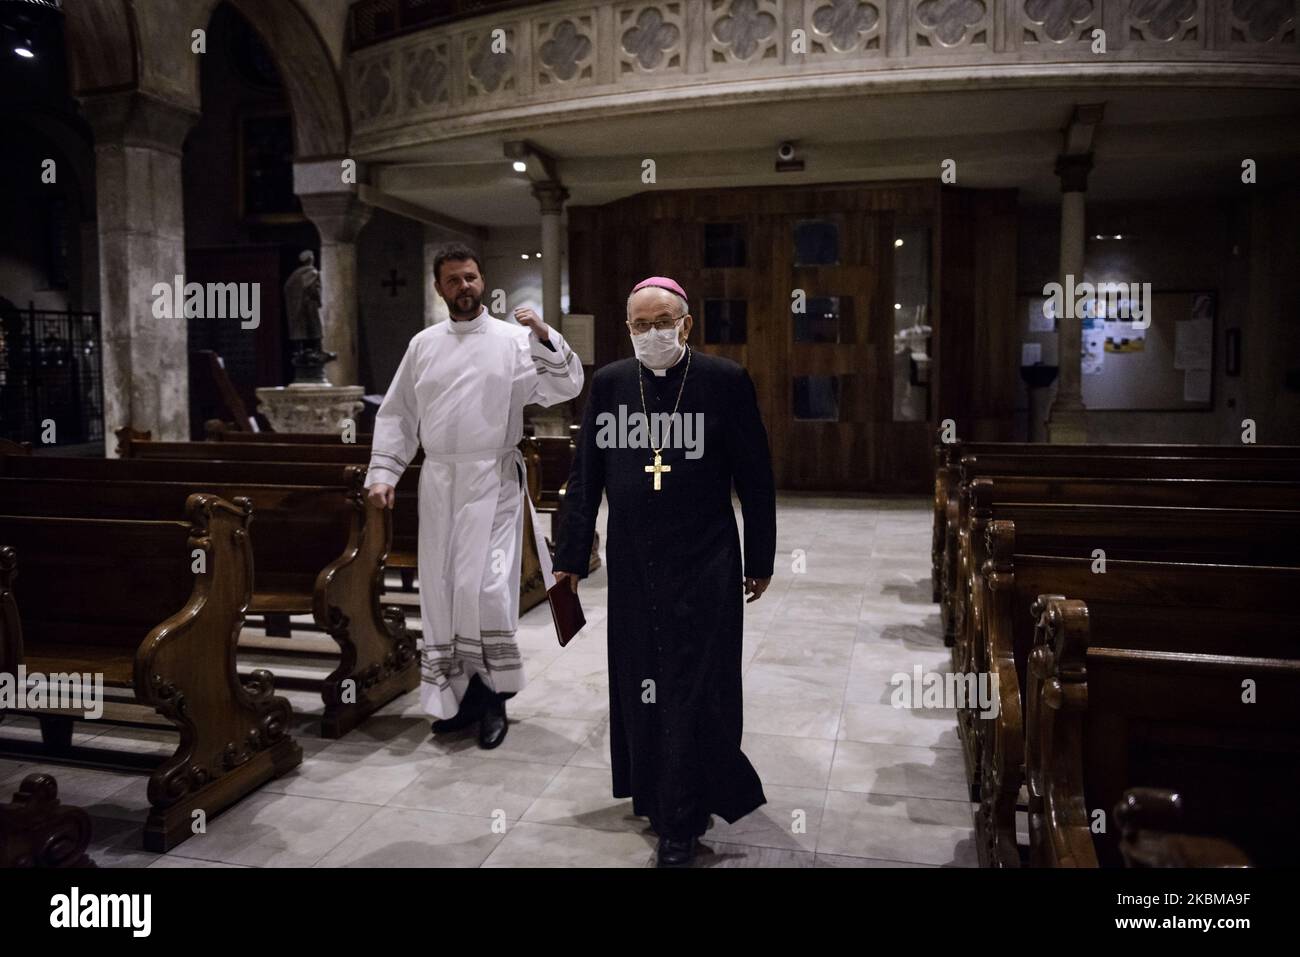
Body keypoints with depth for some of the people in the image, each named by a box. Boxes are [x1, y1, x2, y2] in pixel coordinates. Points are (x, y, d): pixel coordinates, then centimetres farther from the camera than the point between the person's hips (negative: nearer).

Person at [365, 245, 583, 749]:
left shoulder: (514, 339, 1)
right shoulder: (423, 344, 11)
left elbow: (565, 387, -7)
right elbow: (396, 414, 12)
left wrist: (544, 338, -20)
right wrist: (383, 472, 3)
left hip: (493, 480, -4)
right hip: (438, 480, 4)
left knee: (484, 587, -10)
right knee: (440, 589, 7)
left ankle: (492, 696, 8)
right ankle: (457, 694, 21)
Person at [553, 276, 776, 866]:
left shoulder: (725, 381, -6)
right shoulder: (609, 383, 3)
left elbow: (755, 479, -2)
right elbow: (585, 475, 6)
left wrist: (760, 561, 1)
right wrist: (571, 555, 6)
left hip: (704, 567, -3)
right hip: (632, 565, 3)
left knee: (693, 687, 3)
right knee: (639, 683, 12)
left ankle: (681, 823, 17)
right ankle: (653, 792, 33)